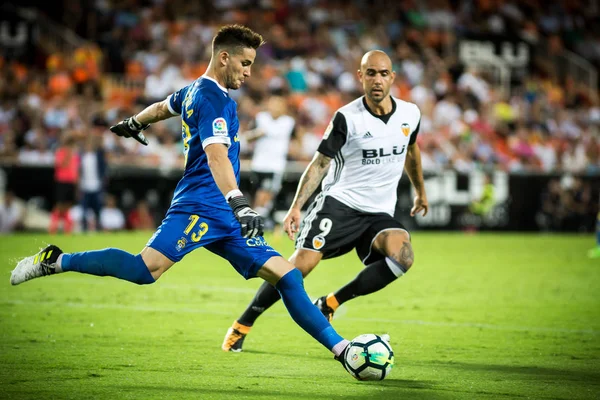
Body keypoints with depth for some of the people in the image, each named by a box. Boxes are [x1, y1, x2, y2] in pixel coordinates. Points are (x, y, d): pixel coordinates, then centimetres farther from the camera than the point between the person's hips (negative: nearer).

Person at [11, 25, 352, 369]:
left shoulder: (196, 91, 20)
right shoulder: (214, 98, -11)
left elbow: (163, 107, 41)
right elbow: (216, 156, -26)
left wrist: (133, 124, 62)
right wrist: (239, 204, -39)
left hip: (224, 217, 10)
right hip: (201, 206, -10)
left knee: (285, 274, 1)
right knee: (147, 268, -25)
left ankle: (340, 347, 0)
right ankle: (56, 261, -7)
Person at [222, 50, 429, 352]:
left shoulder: (410, 114, 3)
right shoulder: (347, 118, -11)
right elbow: (320, 163, -7)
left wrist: (420, 190, 35)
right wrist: (296, 207, -17)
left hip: (380, 213, 4)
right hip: (339, 202, -4)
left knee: (403, 257, -28)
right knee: (302, 263, -21)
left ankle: (330, 304, -12)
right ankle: (242, 325, -3)